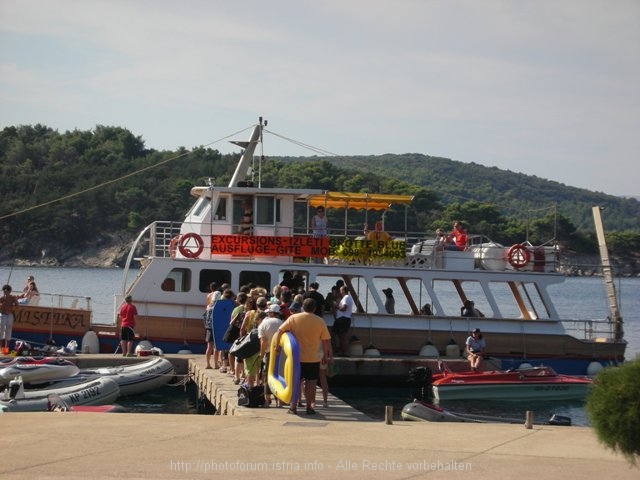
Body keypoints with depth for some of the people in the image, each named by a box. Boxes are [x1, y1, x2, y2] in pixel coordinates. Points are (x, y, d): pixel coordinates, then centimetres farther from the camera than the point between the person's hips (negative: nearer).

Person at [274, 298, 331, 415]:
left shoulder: (293, 318, -4)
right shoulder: (320, 322, -4)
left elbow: (280, 331, -7)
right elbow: (326, 341, -3)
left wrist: (277, 345, 5)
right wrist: (327, 356, 7)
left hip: (296, 357, 1)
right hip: (313, 358, -1)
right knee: (311, 382, 8)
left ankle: (293, 406, 10)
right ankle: (309, 407, 7)